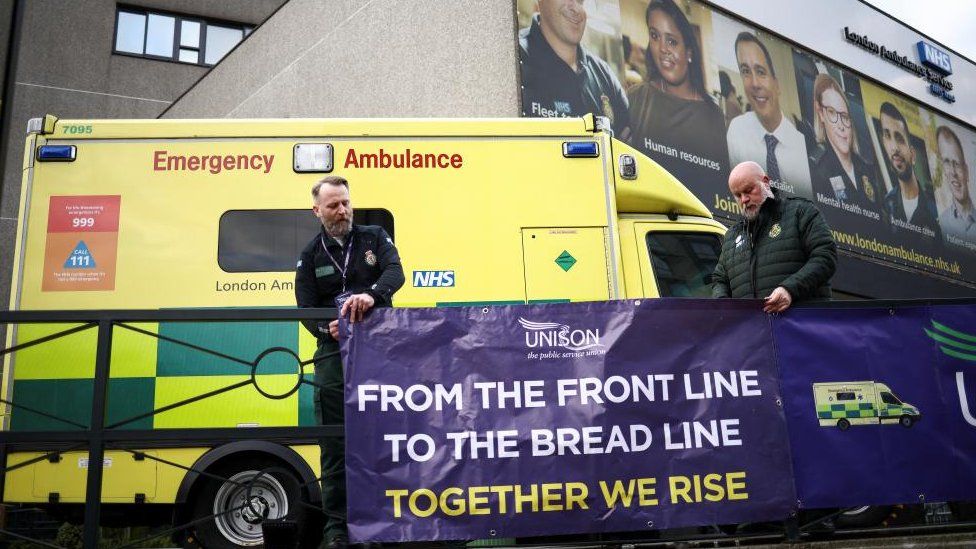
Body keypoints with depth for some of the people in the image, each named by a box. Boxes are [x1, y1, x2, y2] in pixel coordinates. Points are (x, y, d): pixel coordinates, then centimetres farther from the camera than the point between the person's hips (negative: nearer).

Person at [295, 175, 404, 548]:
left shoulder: (374, 237, 7)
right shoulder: (311, 256, 10)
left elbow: (395, 273, -11)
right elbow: (306, 309, 4)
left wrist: (372, 294, -33)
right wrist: (327, 330, -18)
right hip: (334, 353, 1)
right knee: (335, 444, 0)